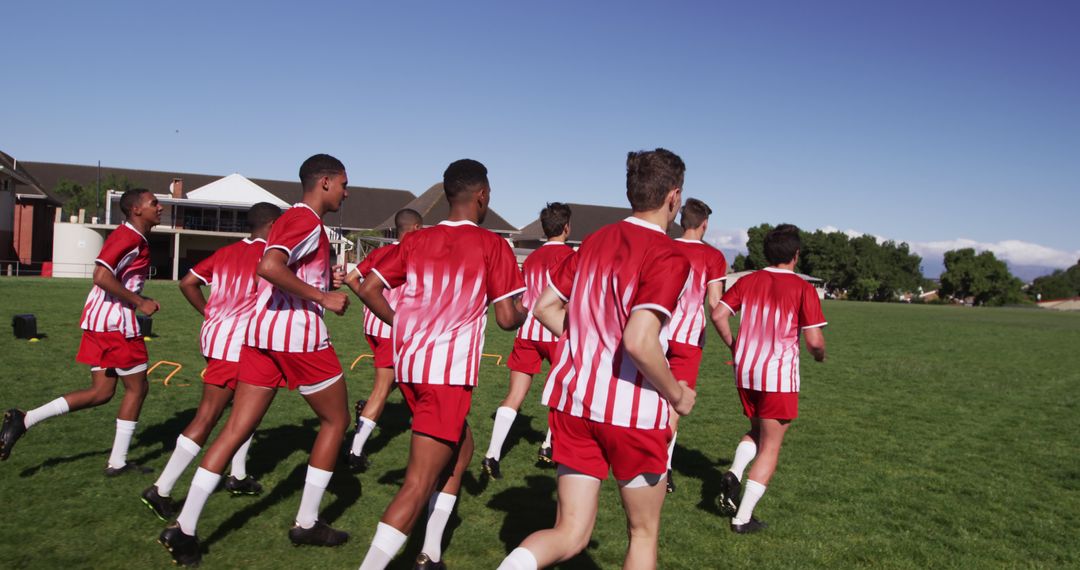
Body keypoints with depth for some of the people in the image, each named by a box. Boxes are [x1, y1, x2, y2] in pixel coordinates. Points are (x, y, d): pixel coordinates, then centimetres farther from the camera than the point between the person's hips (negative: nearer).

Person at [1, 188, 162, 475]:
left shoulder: (127, 236, 17)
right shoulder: (130, 238, -15)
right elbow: (102, 276, -26)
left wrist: (141, 301, 13)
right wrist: (139, 303, -19)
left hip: (99, 321, 10)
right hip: (115, 322, -10)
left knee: (101, 392, 11)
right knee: (137, 387, 4)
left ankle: (24, 419, 4)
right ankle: (117, 462, 11)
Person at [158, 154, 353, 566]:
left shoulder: (288, 219, 20)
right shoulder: (308, 222, -10)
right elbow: (269, 267, -26)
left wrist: (327, 278, 15)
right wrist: (323, 296, -20)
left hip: (261, 331, 9)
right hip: (300, 335, -9)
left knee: (237, 429, 7)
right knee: (335, 420, 10)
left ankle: (183, 528, 4)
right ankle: (306, 524, 16)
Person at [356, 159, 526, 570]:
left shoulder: (416, 240, 11)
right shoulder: (492, 245, -3)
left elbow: (369, 289, 8)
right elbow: (507, 319, -4)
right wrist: (525, 311, 18)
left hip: (408, 364, 7)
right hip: (449, 371, -7)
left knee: (460, 450, 24)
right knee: (419, 483, -5)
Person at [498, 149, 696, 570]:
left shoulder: (595, 241, 7)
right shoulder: (668, 257, -14)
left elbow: (544, 307, 12)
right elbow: (639, 342, -25)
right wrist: (677, 395, -9)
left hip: (573, 400, 6)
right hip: (633, 410, -5)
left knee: (570, 534, 12)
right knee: (643, 532, 18)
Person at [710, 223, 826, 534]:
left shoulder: (747, 281, 4)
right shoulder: (802, 288, -8)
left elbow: (718, 315, -1)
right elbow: (814, 340, -11)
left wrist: (733, 345, 14)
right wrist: (820, 355, 11)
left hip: (745, 371, 5)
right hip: (779, 374, -5)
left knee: (758, 431, 26)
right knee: (770, 448, 6)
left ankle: (734, 474, 1)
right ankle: (743, 518, 6)